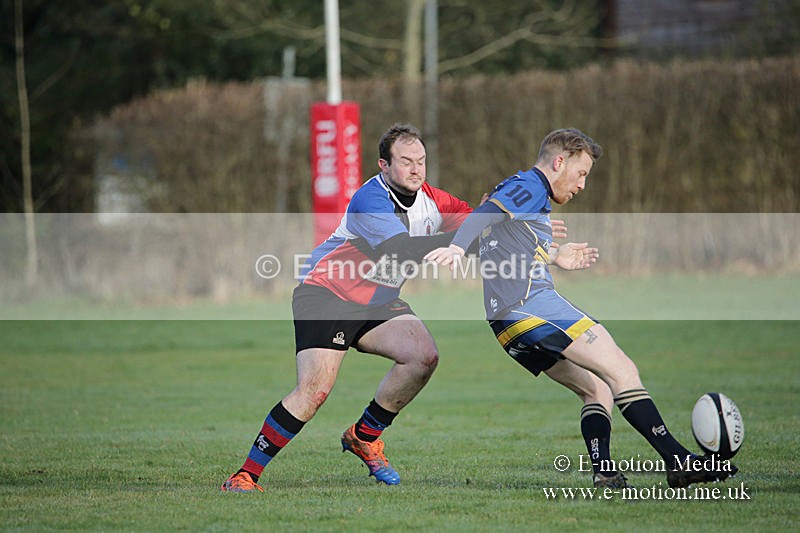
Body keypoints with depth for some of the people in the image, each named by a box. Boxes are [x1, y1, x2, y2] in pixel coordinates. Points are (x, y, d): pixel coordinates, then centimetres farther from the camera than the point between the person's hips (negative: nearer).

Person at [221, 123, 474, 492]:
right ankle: (245, 476, -14)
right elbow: (401, 253, -35)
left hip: (377, 301, 7)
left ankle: (364, 437, 5)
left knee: (423, 356, -17)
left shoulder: (430, 200, -1)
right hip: (325, 293, -7)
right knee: (315, 389, -22)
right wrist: (459, 236, -39)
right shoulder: (370, 200, -24)